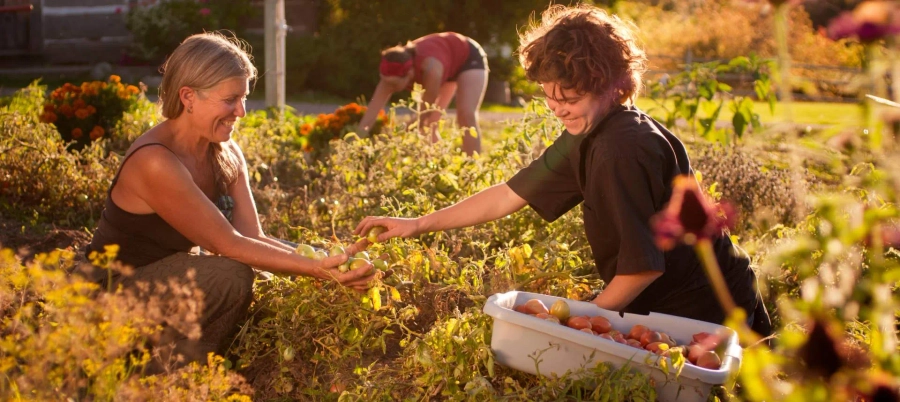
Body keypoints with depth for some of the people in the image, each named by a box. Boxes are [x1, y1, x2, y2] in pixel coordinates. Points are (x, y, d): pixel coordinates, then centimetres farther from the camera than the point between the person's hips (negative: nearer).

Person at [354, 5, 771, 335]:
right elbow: (510, 195, 6)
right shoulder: (587, 138, 0)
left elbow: (646, 265, -26)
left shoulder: (620, 151, -29)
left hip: (705, 312, -9)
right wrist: (417, 224, 6)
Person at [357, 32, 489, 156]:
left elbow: (424, 115, -35)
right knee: (428, 123, -1)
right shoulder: (392, 75, -29)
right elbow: (371, 114, -31)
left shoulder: (430, 69, -45)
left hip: (469, 57, -6)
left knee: (466, 116, -23)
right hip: (448, 65, 6)